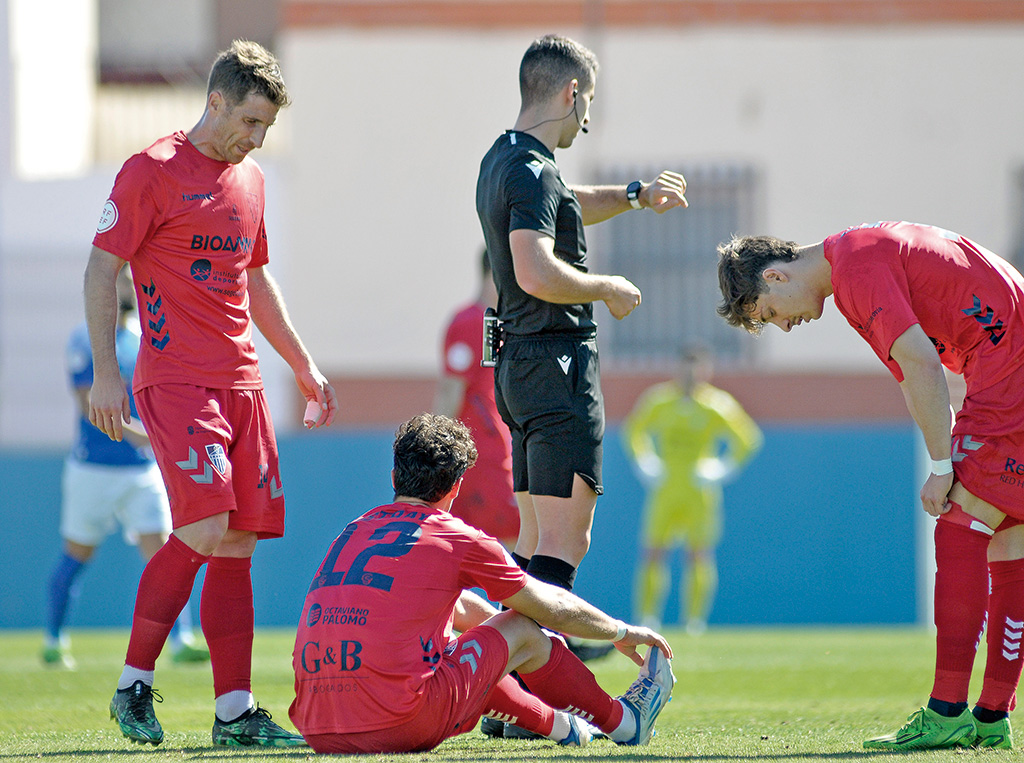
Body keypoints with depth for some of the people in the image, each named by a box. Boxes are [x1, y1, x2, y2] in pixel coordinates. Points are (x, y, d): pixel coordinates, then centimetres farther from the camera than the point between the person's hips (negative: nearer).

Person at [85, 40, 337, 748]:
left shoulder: (249, 179, 17)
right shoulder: (153, 171, -5)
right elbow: (101, 270, -6)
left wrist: (305, 367, 28)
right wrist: (106, 372, -13)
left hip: (242, 383, 7)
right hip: (175, 379, -7)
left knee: (238, 544, 2)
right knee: (205, 530, -19)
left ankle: (236, 710, 2)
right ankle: (134, 684, -5)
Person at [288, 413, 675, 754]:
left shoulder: (352, 532, 20)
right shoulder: (458, 538, 1)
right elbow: (552, 607, 16)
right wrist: (622, 633, 35)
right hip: (401, 726, -7)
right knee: (523, 631, 16)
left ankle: (556, 723, 44)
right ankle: (622, 721, 34)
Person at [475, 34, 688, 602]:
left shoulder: (502, 161, 16)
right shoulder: (532, 170, -16)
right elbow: (536, 274, -28)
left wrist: (635, 195, 36)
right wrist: (609, 289, -14)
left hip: (517, 363, 10)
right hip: (557, 364, -10)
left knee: (536, 538, 12)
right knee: (564, 540, -14)